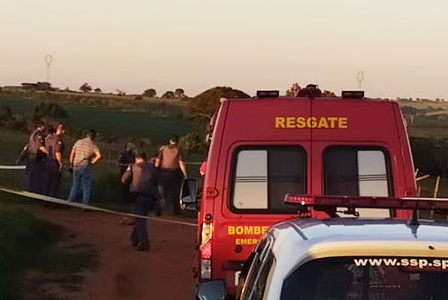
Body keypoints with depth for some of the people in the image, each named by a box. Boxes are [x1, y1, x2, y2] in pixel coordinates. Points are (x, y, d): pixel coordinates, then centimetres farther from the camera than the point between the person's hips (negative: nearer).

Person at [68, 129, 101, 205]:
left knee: (75, 185, 16)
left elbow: (72, 154, 9)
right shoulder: (93, 145, -4)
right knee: (86, 187, 6)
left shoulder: (78, 142, 6)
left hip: (76, 166, 4)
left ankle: (70, 202, 14)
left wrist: (71, 165, 17)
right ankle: (85, 204, 4)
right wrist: (92, 162, -7)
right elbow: (99, 155, -20)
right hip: (86, 167, -3)